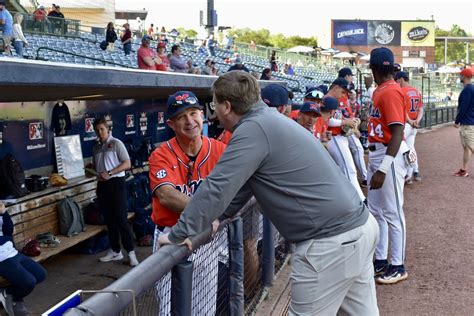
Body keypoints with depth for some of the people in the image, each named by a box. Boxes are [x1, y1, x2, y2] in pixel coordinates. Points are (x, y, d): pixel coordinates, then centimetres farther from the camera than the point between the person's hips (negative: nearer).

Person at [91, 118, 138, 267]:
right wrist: (98, 174, 2)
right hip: (102, 185, 6)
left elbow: (127, 164, -10)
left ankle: (131, 252, -6)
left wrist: (109, 173, -17)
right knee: (109, 219, 11)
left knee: (121, 219, -10)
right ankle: (115, 251, 20)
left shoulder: (116, 143, -4)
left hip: (116, 183, -6)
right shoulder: (96, 147, 13)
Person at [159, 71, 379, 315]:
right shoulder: (268, 119, 14)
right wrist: (214, 216, 20)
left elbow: (217, 188, -18)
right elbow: (237, 185, 20)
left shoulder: (254, 129, -16)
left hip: (332, 241, -9)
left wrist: (179, 235, -10)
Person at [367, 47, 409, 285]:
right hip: (375, 154, 10)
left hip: (389, 157, -10)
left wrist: (383, 169, -27)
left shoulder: (391, 91, -17)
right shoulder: (379, 91, 11)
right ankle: (380, 260, 27)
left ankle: (398, 266, 11)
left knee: (392, 212, -1)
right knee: (376, 211, 16)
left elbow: (397, 132, -23)